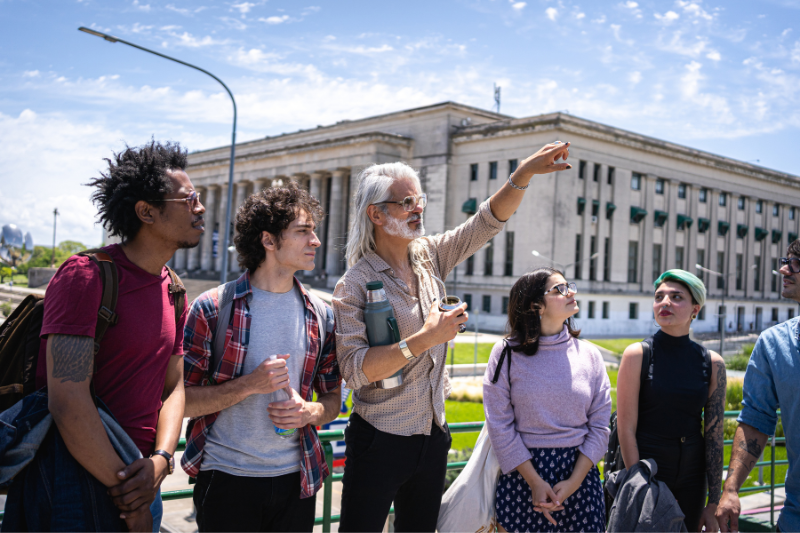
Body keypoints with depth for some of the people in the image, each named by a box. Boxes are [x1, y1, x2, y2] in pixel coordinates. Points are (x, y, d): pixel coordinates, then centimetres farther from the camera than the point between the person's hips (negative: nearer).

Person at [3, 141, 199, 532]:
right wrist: (123, 493, -17)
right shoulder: (85, 276, -17)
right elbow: (67, 399, -23)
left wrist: (160, 460, -9)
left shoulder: (174, 293, 8)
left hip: (137, 474, 7)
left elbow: (173, 386, 9)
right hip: (76, 480, -7)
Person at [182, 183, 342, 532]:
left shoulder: (320, 316, 5)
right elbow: (182, 401, -8)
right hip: (227, 478, -3)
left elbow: (332, 396, 13)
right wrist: (249, 385, -20)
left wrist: (312, 412, -9)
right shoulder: (212, 309, -7)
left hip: (296, 479, 4)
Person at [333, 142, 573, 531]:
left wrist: (524, 173, -15)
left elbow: (487, 222, -1)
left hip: (432, 438, 6)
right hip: (380, 440, -6)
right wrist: (425, 339, -27)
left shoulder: (429, 256, 3)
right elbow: (354, 370, -23)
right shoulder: (355, 283, -14)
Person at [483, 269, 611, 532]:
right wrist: (534, 481, -11)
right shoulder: (507, 353, -4)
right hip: (521, 472, -2)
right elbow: (500, 426, -6)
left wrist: (574, 482, -8)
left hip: (579, 470, 2)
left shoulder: (589, 354, 3)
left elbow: (600, 426, 2)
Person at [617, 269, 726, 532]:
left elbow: (714, 436, 1)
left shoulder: (712, 363, 0)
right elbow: (626, 429, -10)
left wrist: (713, 503, 1)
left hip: (691, 479, 3)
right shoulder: (637, 355, -9)